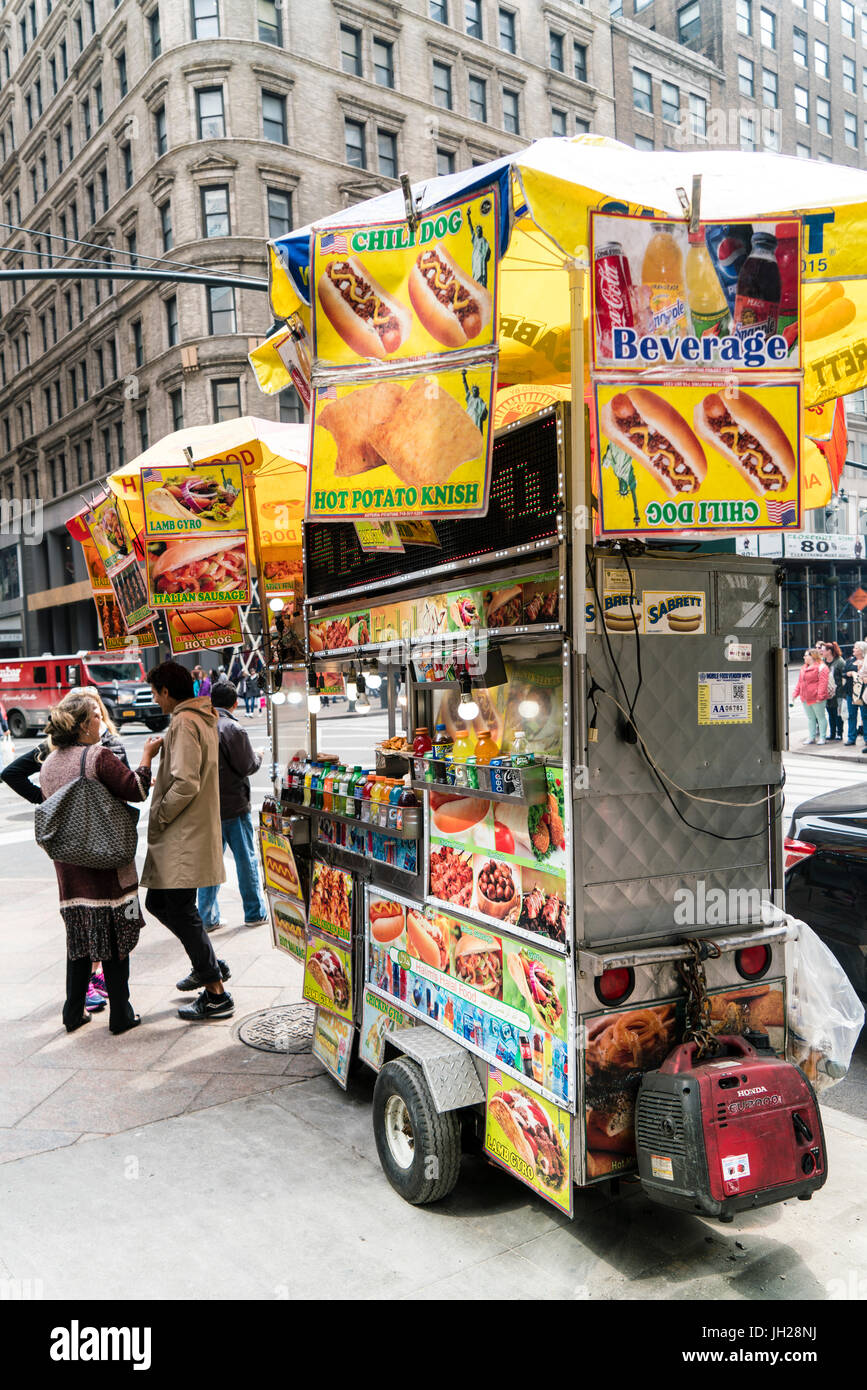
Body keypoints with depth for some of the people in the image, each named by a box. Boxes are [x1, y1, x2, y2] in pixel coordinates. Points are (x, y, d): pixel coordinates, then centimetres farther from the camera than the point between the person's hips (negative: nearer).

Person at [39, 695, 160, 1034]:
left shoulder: (48, 765, 8)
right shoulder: (98, 756, -14)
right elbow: (135, 790, -14)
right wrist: (147, 756, -3)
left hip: (69, 868, 6)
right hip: (107, 866, -6)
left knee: (78, 939, 17)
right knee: (113, 939, 3)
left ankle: (73, 1012, 24)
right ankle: (120, 1015, 11)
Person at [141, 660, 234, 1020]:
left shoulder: (184, 723, -16)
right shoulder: (202, 719, 16)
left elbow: (186, 785, -24)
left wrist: (159, 816, -13)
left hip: (184, 838, -10)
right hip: (186, 834, 10)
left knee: (181, 911, -5)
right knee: (158, 902, 17)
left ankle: (217, 996, 2)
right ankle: (209, 964, 27)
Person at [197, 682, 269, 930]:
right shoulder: (233, 729, -16)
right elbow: (247, 766, -12)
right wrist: (258, 757, 8)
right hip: (234, 806, -5)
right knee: (246, 860, 8)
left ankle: (208, 917, 15)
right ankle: (255, 913, 18)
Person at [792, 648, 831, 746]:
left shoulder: (821, 667, -10)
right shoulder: (804, 668, 16)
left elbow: (823, 683, -16)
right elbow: (800, 682, 20)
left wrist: (820, 696, -22)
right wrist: (796, 693, 14)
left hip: (816, 698, -8)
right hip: (805, 698, 8)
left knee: (820, 717, 3)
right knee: (810, 718, 13)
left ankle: (822, 737, 10)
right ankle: (812, 737, 20)